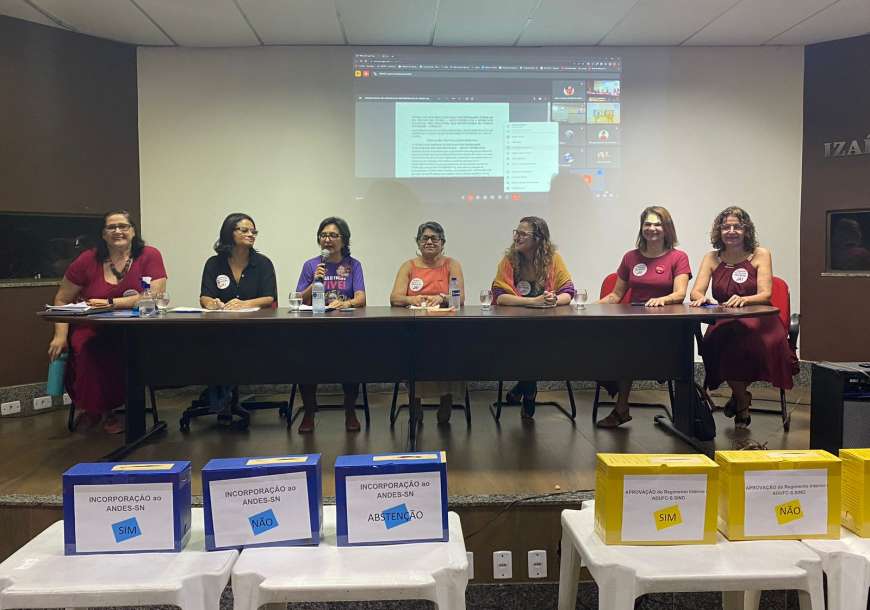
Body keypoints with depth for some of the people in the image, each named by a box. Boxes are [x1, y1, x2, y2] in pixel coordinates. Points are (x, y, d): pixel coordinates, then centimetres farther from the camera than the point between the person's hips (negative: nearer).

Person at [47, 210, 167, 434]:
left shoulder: (150, 256, -2)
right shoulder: (88, 260, 3)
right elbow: (62, 299, 9)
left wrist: (110, 303, -17)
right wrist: (60, 335, -4)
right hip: (92, 330, 1)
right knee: (83, 346, -30)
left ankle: (106, 407, -4)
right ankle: (90, 407, 1)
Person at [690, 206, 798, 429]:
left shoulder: (760, 255, 3)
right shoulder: (712, 258, 9)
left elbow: (765, 295, -8)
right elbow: (696, 292, -1)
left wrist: (743, 299, -30)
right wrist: (701, 298, -26)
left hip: (758, 322, -2)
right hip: (724, 325, 2)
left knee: (742, 339, -35)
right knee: (713, 343, -31)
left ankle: (739, 396, -4)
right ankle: (742, 400, -2)